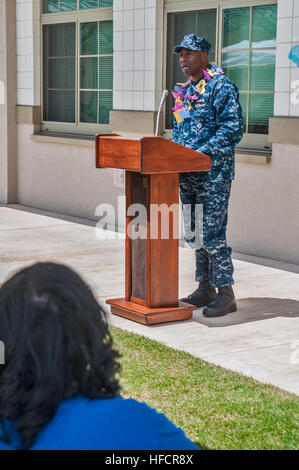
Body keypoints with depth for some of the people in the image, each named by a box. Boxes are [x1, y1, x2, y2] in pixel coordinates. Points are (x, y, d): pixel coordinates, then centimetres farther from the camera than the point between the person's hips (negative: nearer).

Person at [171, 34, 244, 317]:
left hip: (213, 172, -8)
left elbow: (232, 128, -16)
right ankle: (205, 288, 21)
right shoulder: (183, 90, 16)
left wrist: (201, 153, -20)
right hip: (187, 174, 8)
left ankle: (226, 294, 0)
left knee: (211, 234, -8)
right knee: (194, 232, 11)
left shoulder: (221, 87, -9)